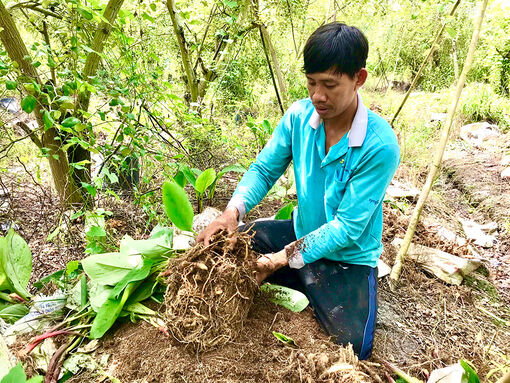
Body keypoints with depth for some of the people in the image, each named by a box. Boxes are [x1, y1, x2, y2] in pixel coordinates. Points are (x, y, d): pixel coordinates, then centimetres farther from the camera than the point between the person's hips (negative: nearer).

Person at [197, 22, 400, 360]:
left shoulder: (380, 146, -27)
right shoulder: (299, 116, -11)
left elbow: (348, 227, -25)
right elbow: (264, 169, -6)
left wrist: (282, 259, -29)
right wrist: (233, 211, -25)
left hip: (348, 257, -4)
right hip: (301, 232, 4)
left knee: (351, 350, -17)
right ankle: (306, 286, 10)